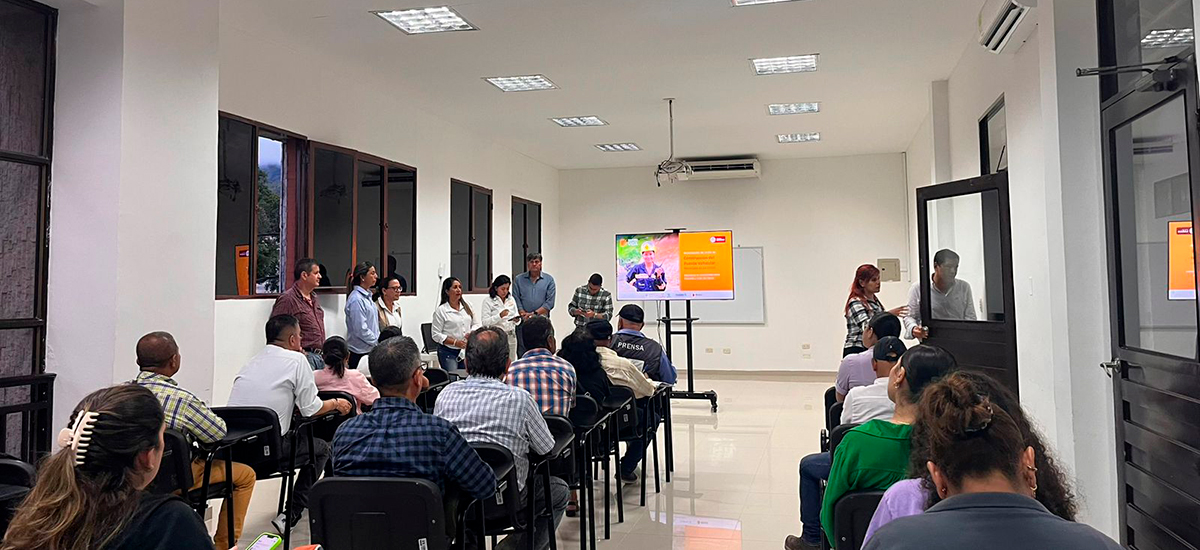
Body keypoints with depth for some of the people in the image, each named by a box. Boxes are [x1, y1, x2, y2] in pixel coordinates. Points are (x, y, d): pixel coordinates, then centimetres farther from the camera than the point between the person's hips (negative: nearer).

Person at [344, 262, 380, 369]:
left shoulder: (367, 296, 13)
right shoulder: (356, 299, -15)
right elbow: (361, 330, -19)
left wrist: (379, 339, 10)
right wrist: (378, 343, -13)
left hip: (370, 349, 9)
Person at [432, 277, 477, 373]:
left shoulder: (467, 306, 9)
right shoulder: (440, 311, -6)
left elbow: (475, 324, 17)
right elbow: (436, 335, -9)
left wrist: (472, 333, -6)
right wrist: (455, 342, -17)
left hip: (466, 351, 5)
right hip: (448, 352, -5)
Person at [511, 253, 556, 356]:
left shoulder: (549, 280, 8)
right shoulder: (518, 280, 11)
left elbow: (550, 302, -1)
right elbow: (516, 300, 3)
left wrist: (535, 313, -11)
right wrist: (524, 314, -12)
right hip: (523, 322, 1)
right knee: (522, 351, -2)